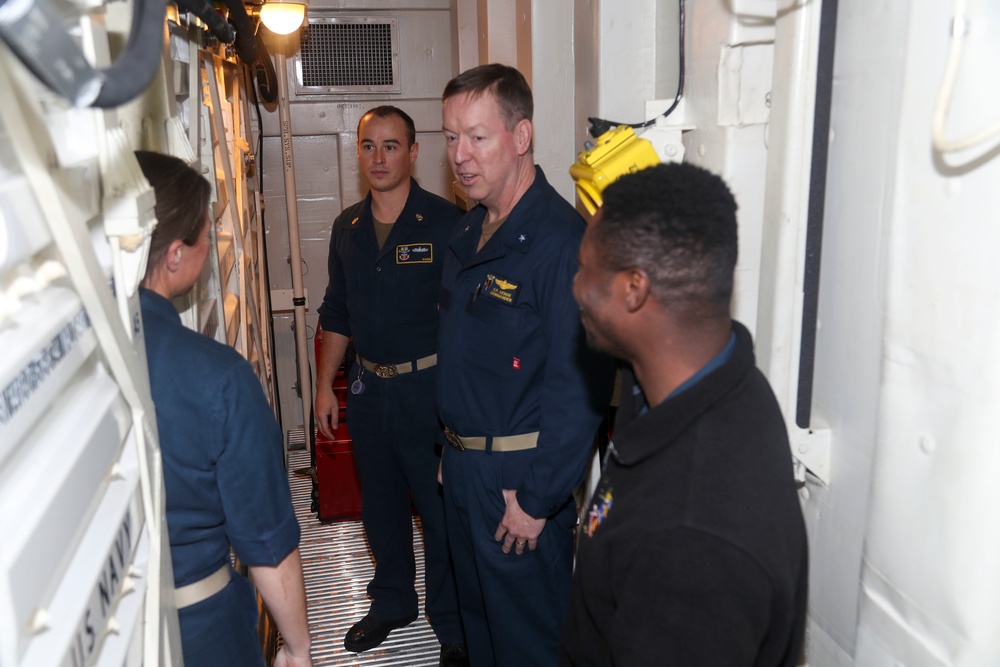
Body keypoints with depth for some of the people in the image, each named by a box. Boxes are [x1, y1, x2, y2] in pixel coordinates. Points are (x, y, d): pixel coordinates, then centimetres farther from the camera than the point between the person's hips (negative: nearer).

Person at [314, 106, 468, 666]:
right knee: (380, 504, 20)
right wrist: (325, 385, 13)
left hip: (430, 389, -5)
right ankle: (392, 602, 42)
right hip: (368, 388, 6)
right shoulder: (347, 227, 7)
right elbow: (337, 313, 15)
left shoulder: (446, 223, -11)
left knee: (442, 512, 5)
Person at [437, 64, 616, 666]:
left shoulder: (562, 239, -22)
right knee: (478, 616, 25)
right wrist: (451, 446, 14)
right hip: (462, 464, 8)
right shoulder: (469, 233, 8)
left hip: (521, 479, -8)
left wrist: (538, 499, -20)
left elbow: (582, 386, -25)